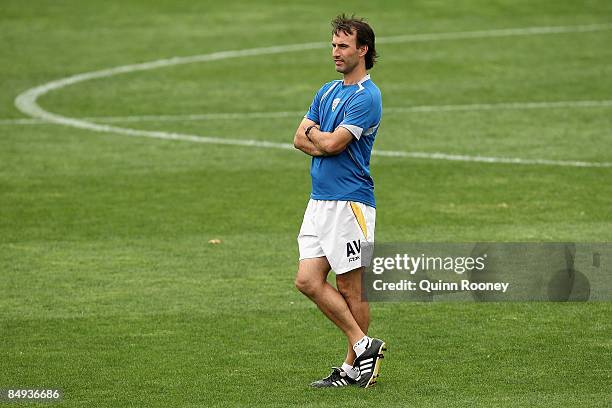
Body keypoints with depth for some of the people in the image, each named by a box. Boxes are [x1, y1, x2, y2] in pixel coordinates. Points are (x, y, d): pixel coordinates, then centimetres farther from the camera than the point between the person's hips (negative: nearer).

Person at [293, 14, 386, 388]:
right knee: (308, 280, 0)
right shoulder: (327, 91, 16)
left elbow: (332, 143, -18)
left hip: (350, 200, -8)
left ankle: (353, 366, 8)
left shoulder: (367, 97, -11)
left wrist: (314, 132, 3)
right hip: (320, 200, 8)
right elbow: (301, 140, 11)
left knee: (350, 289, -1)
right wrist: (325, 143, -9)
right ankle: (363, 344, 6)